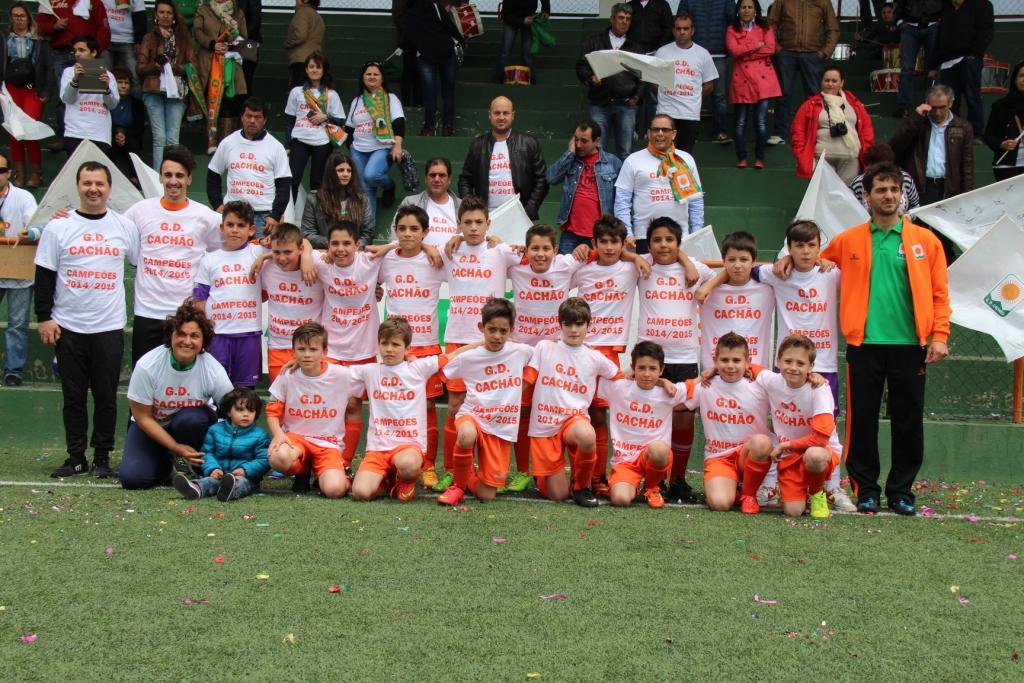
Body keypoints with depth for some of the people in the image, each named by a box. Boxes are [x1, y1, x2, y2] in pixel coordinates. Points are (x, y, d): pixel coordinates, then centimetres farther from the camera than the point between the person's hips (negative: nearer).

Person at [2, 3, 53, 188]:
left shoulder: (39, 40, 5)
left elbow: (48, 67, 3)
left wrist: (46, 92, -5)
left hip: (33, 90, -3)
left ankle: (35, 174, -2)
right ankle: (19, 174, 8)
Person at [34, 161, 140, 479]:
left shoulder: (125, 227, 5)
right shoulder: (58, 228, 3)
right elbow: (44, 275, 4)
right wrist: (44, 317, -3)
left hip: (110, 326, 0)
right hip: (68, 326, 0)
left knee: (106, 396, 2)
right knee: (73, 395, 5)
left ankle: (102, 457, 12)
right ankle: (76, 457, 13)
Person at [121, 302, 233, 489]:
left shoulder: (213, 370, -23)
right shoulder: (147, 366, -24)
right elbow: (143, 417, -16)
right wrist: (176, 448, -21)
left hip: (193, 422, 0)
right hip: (151, 427, 0)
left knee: (190, 418, -37)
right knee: (132, 478, -22)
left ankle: (190, 466, -7)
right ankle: (167, 463, 12)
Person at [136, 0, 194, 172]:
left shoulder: (183, 38, 16)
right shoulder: (149, 38, 14)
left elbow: (192, 66, 10)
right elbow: (140, 68, 9)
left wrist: (174, 67, -8)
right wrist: (156, 65, -10)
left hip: (176, 91, 1)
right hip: (154, 91, -1)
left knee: (173, 139, -6)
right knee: (160, 138, -7)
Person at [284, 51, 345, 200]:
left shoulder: (331, 94, 7)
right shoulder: (296, 92, 9)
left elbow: (341, 121, 7)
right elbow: (289, 120, 12)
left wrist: (325, 117, -10)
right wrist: (288, 146, 7)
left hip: (322, 143, 0)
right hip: (300, 141, 0)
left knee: (317, 184, 3)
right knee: (293, 180, -13)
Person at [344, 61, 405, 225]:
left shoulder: (390, 98, 3)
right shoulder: (356, 102, 16)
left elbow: (399, 122, -9)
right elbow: (349, 128, 22)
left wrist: (397, 145, -21)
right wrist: (352, 144, 8)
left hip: (382, 149, -5)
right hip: (359, 151, 5)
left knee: (370, 175, -30)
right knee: (365, 189, 0)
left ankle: (389, 186, 2)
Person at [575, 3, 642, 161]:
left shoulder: (635, 46, 15)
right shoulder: (595, 41, 11)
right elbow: (581, 66, 8)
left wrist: (637, 96, -2)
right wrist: (591, 77, -12)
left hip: (626, 105, 1)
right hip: (600, 103, -1)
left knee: (624, 152, 0)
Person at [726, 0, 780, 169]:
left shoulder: (766, 27, 10)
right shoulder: (732, 30, 7)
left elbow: (770, 49, -6)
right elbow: (734, 51, -10)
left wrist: (745, 52, -8)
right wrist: (757, 45, -7)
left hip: (763, 78, 0)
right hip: (741, 79, 0)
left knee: (761, 121, -3)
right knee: (741, 121, 3)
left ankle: (759, 158, 7)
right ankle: (741, 158, 11)